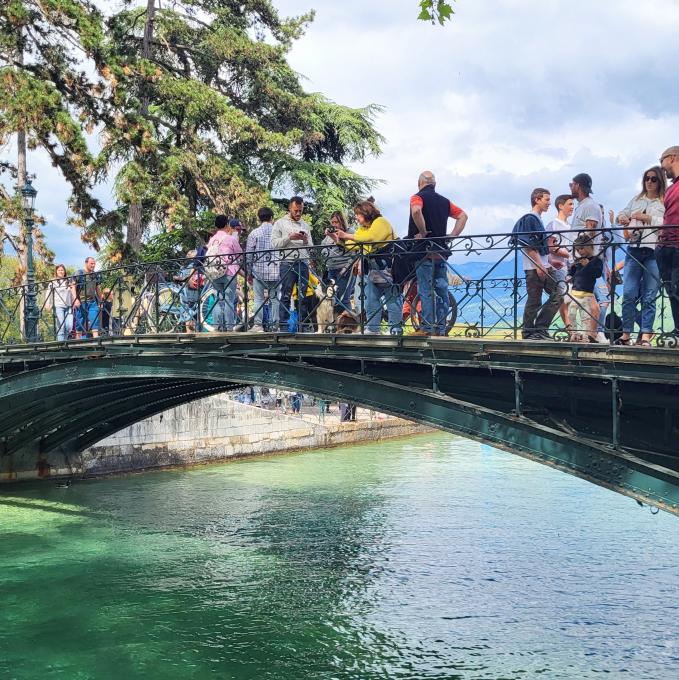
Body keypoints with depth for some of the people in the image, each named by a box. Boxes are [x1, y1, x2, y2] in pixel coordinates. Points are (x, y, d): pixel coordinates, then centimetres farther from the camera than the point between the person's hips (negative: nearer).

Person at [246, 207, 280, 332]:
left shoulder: (254, 233, 0)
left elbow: (248, 255, 1)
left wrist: (249, 273, 9)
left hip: (259, 271, -1)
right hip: (276, 271, 1)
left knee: (259, 299, 2)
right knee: (274, 299, 5)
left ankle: (258, 325, -2)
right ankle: (275, 325, 4)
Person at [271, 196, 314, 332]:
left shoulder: (305, 225, 19)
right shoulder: (280, 223, 7)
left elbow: (310, 247, 17)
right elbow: (274, 243, -3)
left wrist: (306, 240, -3)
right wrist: (289, 237, -13)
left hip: (303, 263, 4)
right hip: (287, 263, -4)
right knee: (286, 296, -5)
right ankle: (283, 326, -4)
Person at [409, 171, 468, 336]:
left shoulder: (418, 197, -3)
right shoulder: (444, 201, 15)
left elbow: (416, 211, -26)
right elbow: (463, 216, 13)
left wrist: (423, 233, -16)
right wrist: (451, 237, 7)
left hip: (424, 250, -5)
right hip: (441, 251, 6)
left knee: (426, 290, -4)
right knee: (441, 290, 7)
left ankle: (427, 327, -5)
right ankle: (441, 328, 8)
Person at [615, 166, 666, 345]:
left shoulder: (665, 202, 5)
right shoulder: (636, 199, 20)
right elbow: (623, 214, 26)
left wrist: (647, 218, -11)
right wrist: (622, 218, 4)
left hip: (653, 251, -4)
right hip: (634, 250, 4)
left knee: (649, 297, -3)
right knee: (628, 294, -2)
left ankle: (646, 336, -3)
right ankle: (626, 334, 3)